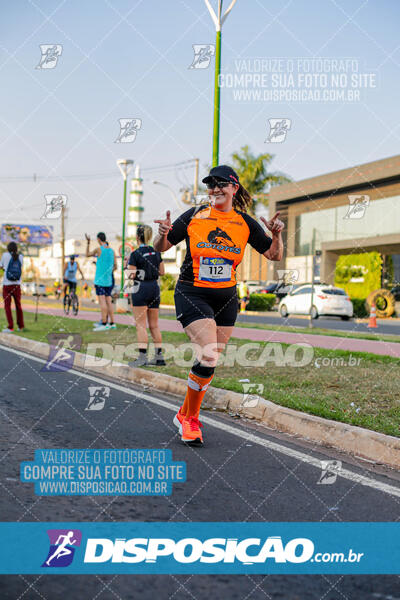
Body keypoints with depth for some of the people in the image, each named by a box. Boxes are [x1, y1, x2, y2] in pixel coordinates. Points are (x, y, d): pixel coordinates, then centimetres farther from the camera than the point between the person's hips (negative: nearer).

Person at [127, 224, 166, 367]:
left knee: (141, 325, -4)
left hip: (141, 288, -6)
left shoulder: (135, 254, -10)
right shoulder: (156, 252, 7)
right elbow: (162, 272, 11)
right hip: (155, 288, 6)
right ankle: (159, 356, 11)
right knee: (154, 325, 10)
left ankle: (142, 357, -10)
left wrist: (127, 264, 4)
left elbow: (131, 276, -12)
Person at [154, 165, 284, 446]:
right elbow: (161, 248, 2)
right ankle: (189, 417, 2)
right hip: (192, 294, -3)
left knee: (211, 361, 7)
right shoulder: (194, 216, -3)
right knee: (209, 355, -18)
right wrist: (163, 233, -20)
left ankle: (188, 415, 28)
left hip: (226, 298, 4)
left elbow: (275, 256, 5)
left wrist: (277, 235, -14)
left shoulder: (245, 223, 3)